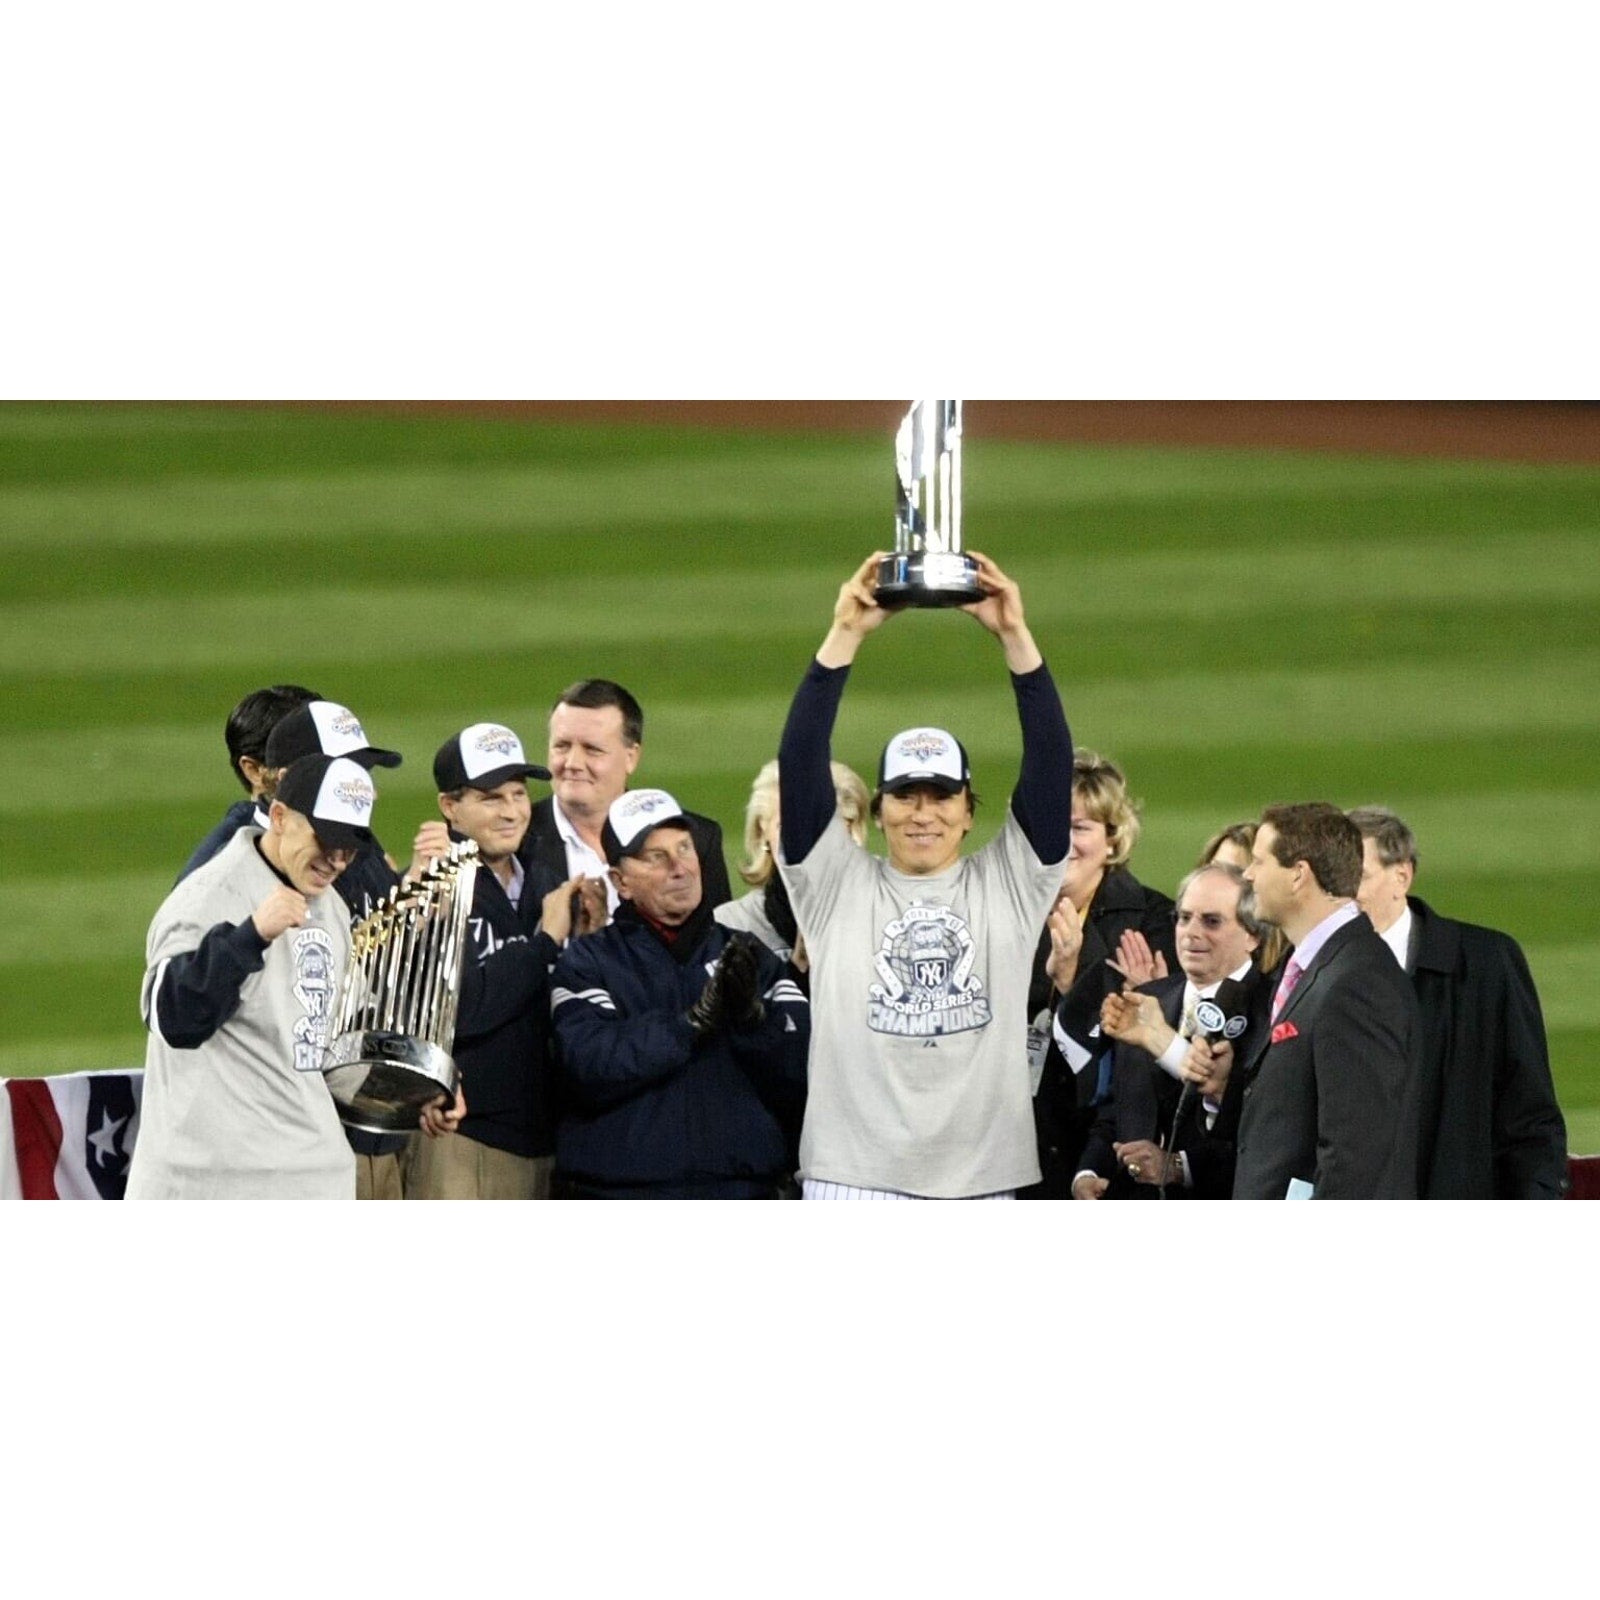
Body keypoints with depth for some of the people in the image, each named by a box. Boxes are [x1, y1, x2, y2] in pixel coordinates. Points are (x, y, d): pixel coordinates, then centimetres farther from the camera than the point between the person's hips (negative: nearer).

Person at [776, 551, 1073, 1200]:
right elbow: (800, 761, -4)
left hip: (977, 1191, 1)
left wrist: (1014, 636, -10)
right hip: (854, 1187, -1)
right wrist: (845, 635, -12)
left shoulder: (1009, 885, 8)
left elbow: (1050, 762, -1)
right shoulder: (836, 885, 6)